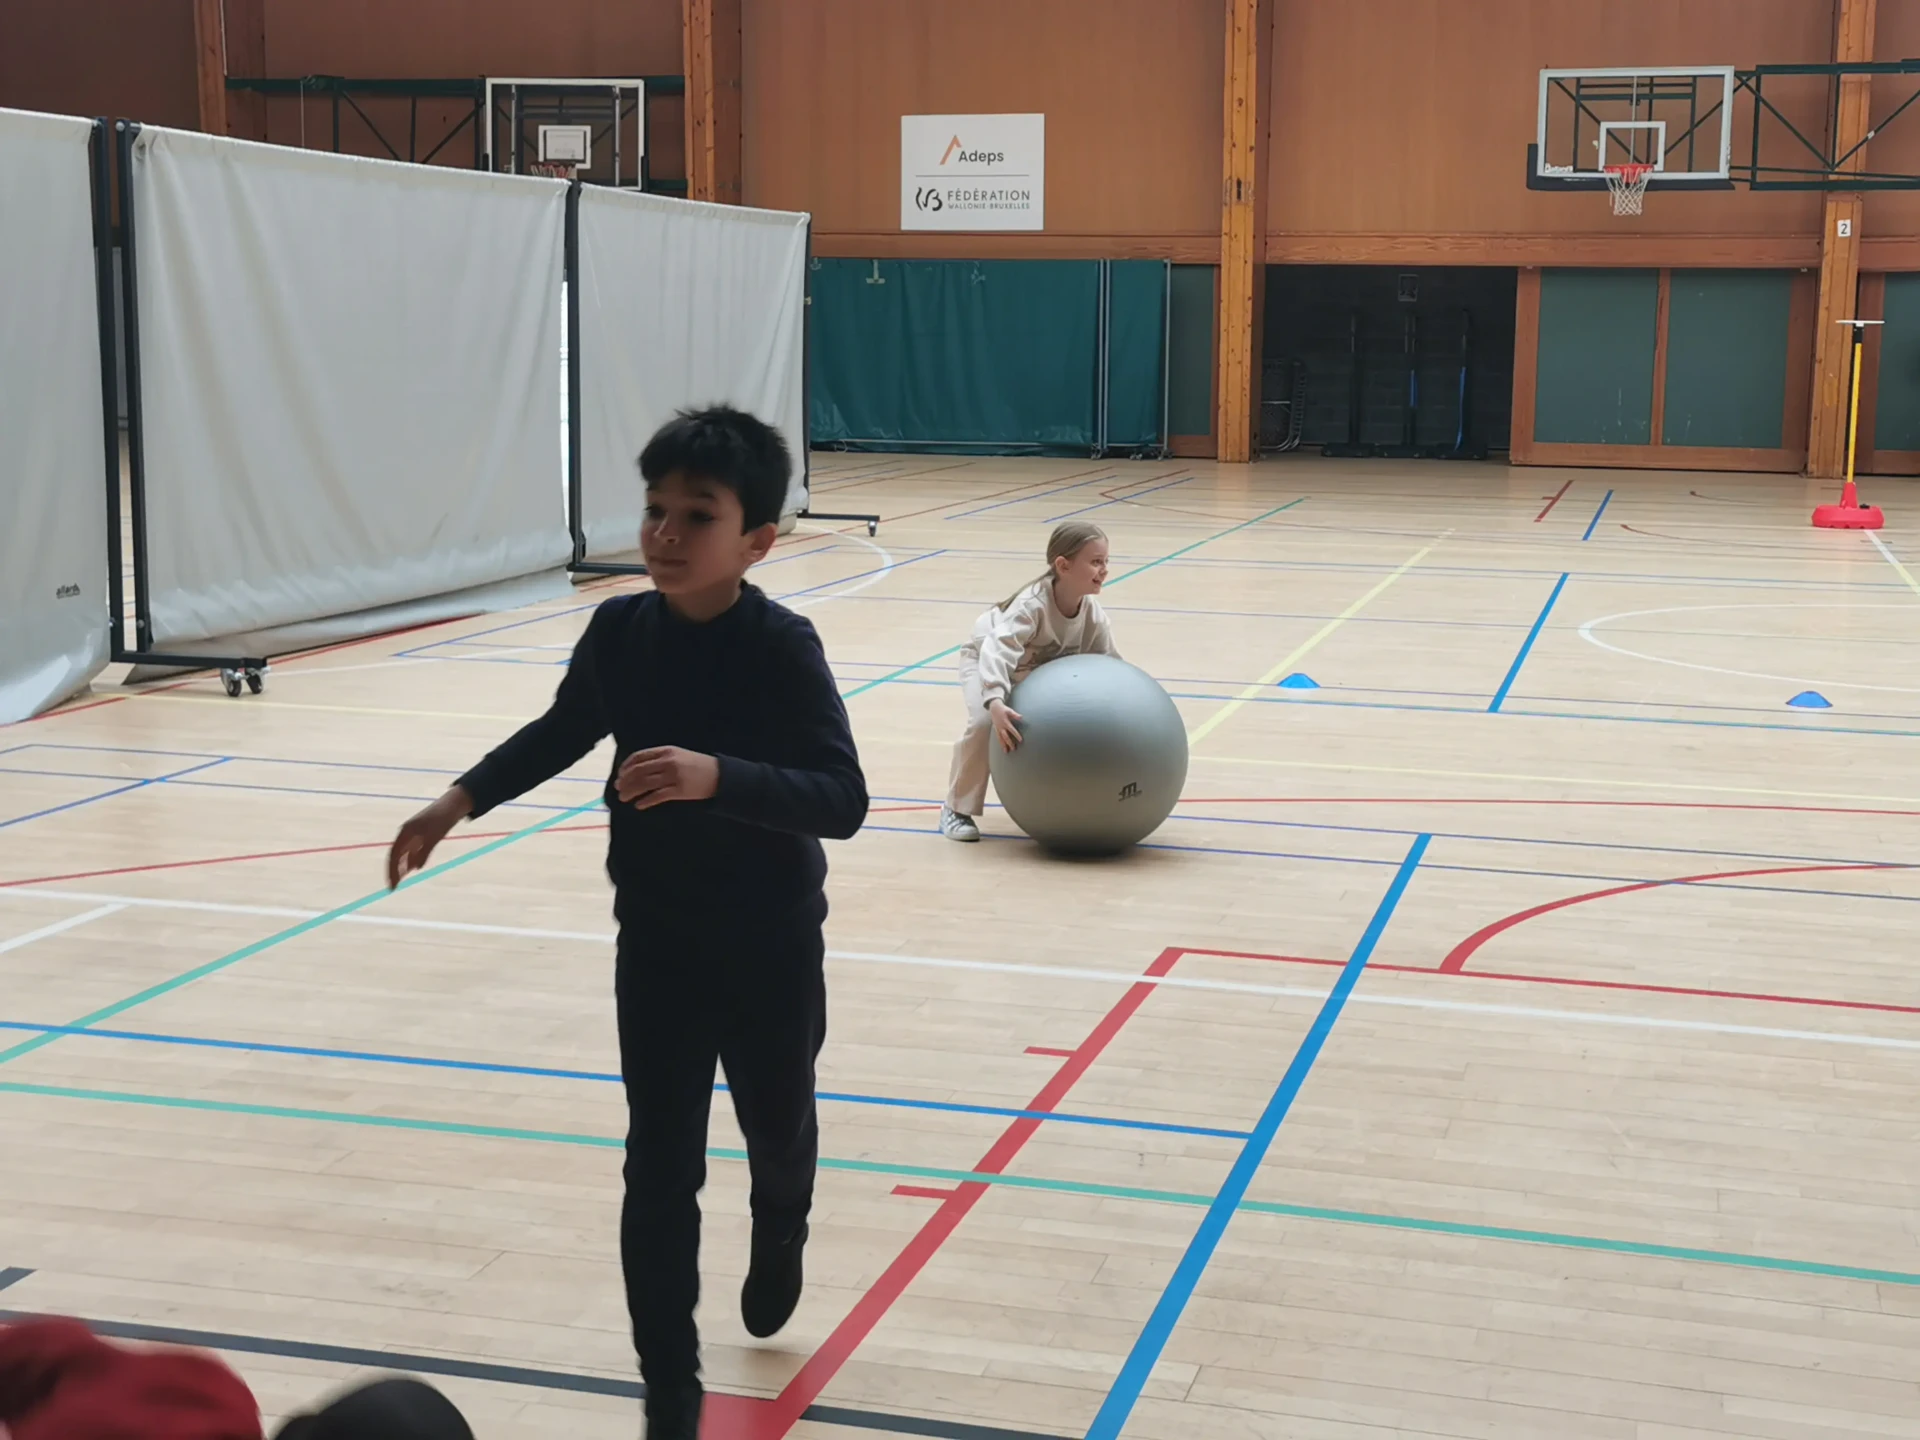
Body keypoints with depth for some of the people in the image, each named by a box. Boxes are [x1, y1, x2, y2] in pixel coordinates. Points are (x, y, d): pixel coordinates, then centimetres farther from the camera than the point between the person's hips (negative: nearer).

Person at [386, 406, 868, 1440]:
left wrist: (716, 776, -41)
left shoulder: (783, 648, -21)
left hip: (772, 948, -2)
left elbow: (842, 800, -27)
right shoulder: (619, 630, -8)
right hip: (656, 945, 2)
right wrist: (460, 801, 6)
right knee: (658, 1172, 0)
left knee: (777, 1130, 21)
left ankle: (779, 1241, 57)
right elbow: (562, 733, 13)